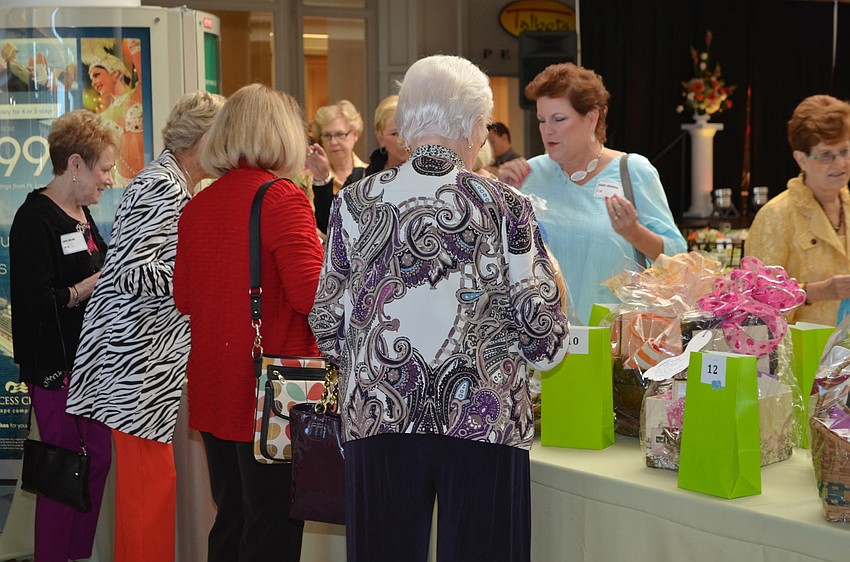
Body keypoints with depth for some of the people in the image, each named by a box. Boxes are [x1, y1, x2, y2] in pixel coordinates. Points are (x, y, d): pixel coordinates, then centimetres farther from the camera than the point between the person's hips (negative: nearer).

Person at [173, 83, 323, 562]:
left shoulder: (198, 205, 7)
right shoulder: (283, 198, -13)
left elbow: (183, 297, 14)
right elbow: (311, 293, -20)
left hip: (213, 389, 7)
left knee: (231, 519, 17)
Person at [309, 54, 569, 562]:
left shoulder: (355, 204, -1)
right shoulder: (504, 206, -5)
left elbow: (327, 328, 5)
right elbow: (545, 338, -3)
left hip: (378, 417, 2)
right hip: (484, 421, -2)